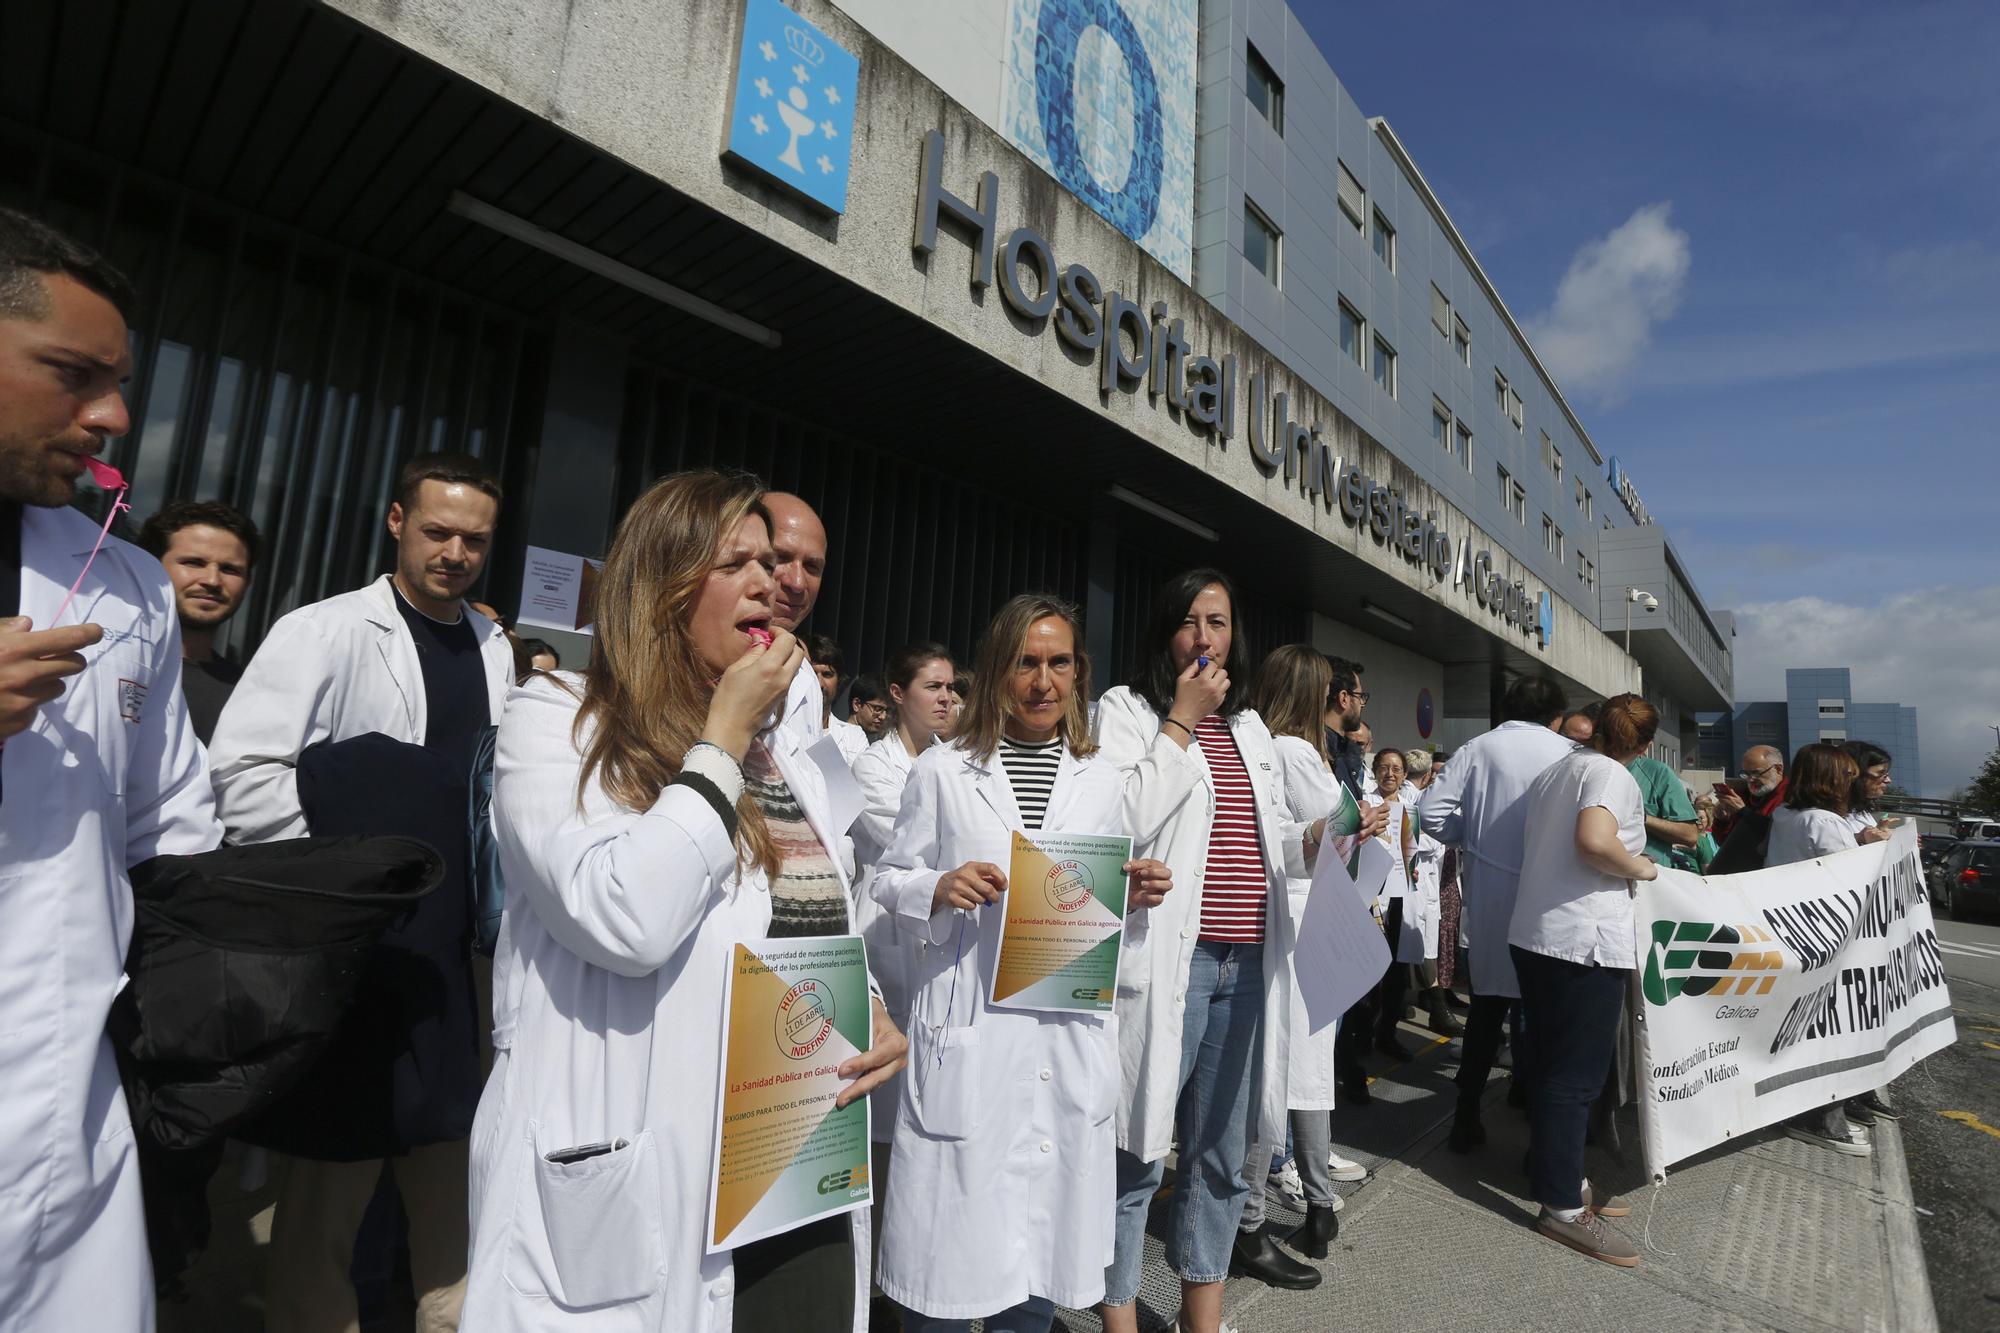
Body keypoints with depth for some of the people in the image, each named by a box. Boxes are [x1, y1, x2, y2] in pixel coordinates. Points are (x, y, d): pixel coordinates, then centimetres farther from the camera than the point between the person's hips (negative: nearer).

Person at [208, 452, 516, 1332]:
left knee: (457, 1196, 16)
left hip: (455, 958, 5)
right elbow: (242, 772, -14)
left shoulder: (495, 648, 8)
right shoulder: (325, 631, -7)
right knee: (322, 1205, 9)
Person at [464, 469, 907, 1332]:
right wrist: (723, 736, -15)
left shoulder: (787, 751, 10)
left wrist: (876, 1016, -3)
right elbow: (625, 921, -24)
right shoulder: (555, 719, -7)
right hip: (633, 1189, -5)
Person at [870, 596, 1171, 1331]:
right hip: (969, 1034, -2)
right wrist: (940, 890, -17)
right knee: (953, 1237, 6)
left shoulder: (1101, 780, 9)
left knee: (1043, 1250, 13)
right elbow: (888, 881, 3)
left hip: (1070, 1038, 3)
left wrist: (1135, 895, -5)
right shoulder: (943, 771, 0)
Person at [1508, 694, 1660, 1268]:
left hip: (1533, 935, 8)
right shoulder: (1612, 775, -10)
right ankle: (1563, 1207, 8)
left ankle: (1562, 1179, 30)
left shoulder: (1555, 769, 14)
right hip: (1586, 941, -8)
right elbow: (1594, 840, -29)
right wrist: (1640, 867, -11)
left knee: (1552, 1065, 17)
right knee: (1578, 1074, 0)